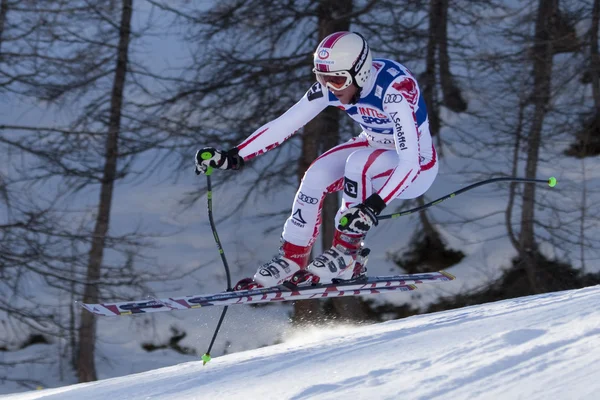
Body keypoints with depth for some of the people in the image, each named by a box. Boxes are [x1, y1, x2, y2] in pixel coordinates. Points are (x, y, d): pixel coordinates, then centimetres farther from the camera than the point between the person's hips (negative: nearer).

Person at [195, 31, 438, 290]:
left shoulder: (394, 88, -35)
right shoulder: (331, 85, -16)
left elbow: (410, 162, -40)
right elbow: (284, 124, -12)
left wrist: (374, 206, -51)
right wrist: (234, 157, -21)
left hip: (418, 168, -6)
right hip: (375, 148, 6)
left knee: (359, 162, -33)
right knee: (317, 175, -17)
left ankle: (346, 251, -16)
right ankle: (292, 258, -1)